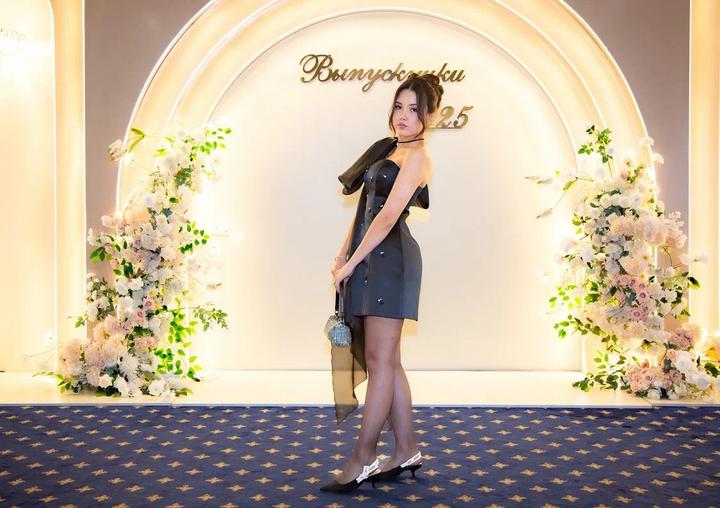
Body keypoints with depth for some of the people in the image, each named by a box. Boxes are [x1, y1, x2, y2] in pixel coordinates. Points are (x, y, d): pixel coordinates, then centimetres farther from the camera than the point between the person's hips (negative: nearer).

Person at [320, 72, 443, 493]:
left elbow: (388, 215, -14)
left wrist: (351, 263, -12)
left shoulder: (417, 156, -7)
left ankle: (363, 459, 0)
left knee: (379, 360, -6)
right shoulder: (391, 149, 20)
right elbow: (365, 206, 19)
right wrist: (343, 255, 12)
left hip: (390, 259, -9)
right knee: (386, 361, 10)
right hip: (371, 260, 9)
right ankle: (407, 450, 19)